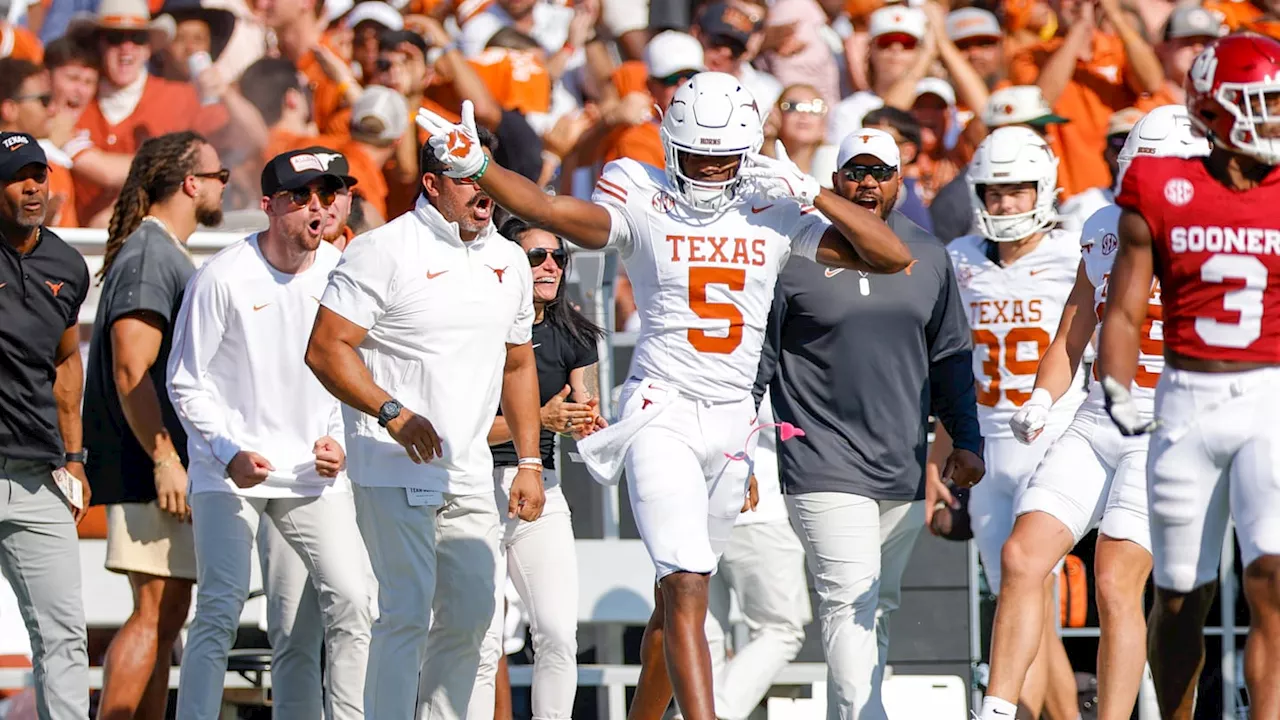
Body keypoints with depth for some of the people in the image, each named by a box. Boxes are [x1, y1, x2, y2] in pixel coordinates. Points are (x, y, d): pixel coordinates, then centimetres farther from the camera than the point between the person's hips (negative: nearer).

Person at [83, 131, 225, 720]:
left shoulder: (165, 253, 20)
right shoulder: (150, 256, -13)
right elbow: (130, 372, -20)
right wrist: (166, 460, -22)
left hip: (163, 469, 11)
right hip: (153, 468, -11)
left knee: (166, 614, 10)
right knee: (155, 612, -13)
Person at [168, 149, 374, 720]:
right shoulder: (224, 277, -11)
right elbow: (186, 382, -6)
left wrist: (338, 440, -1)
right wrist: (229, 452, -17)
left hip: (313, 471, 4)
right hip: (228, 470, -4)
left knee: (352, 602, -2)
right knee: (220, 608, -11)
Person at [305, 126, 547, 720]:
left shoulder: (509, 261, 13)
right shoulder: (384, 252, -9)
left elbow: (518, 367, 22)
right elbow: (326, 349, -12)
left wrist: (528, 463, 16)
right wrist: (393, 413, -20)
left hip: (469, 474, 7)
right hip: (396, 468, -7)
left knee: (470, 616, 7)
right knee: (407, 611, -13)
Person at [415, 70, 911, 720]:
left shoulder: (775, 211, 6)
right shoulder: (644, 204, -3)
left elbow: (891, 257, 3)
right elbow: (559, 215, -20)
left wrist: (813, 193, -8)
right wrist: (475, 167, -34)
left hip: (732, 421, 4)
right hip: (661, 414, -4)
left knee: (676, 596, 13)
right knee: (686, 588, -17)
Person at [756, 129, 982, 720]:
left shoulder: (927, 257, 11)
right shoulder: (794, 251, -4)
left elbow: (949, 356, 20)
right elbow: (755, 355, 1)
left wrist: (966, 439, 16)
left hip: (904, 468, 5)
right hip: (824, 466, -5)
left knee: (879, 606, 11)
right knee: (850, 601, -16)